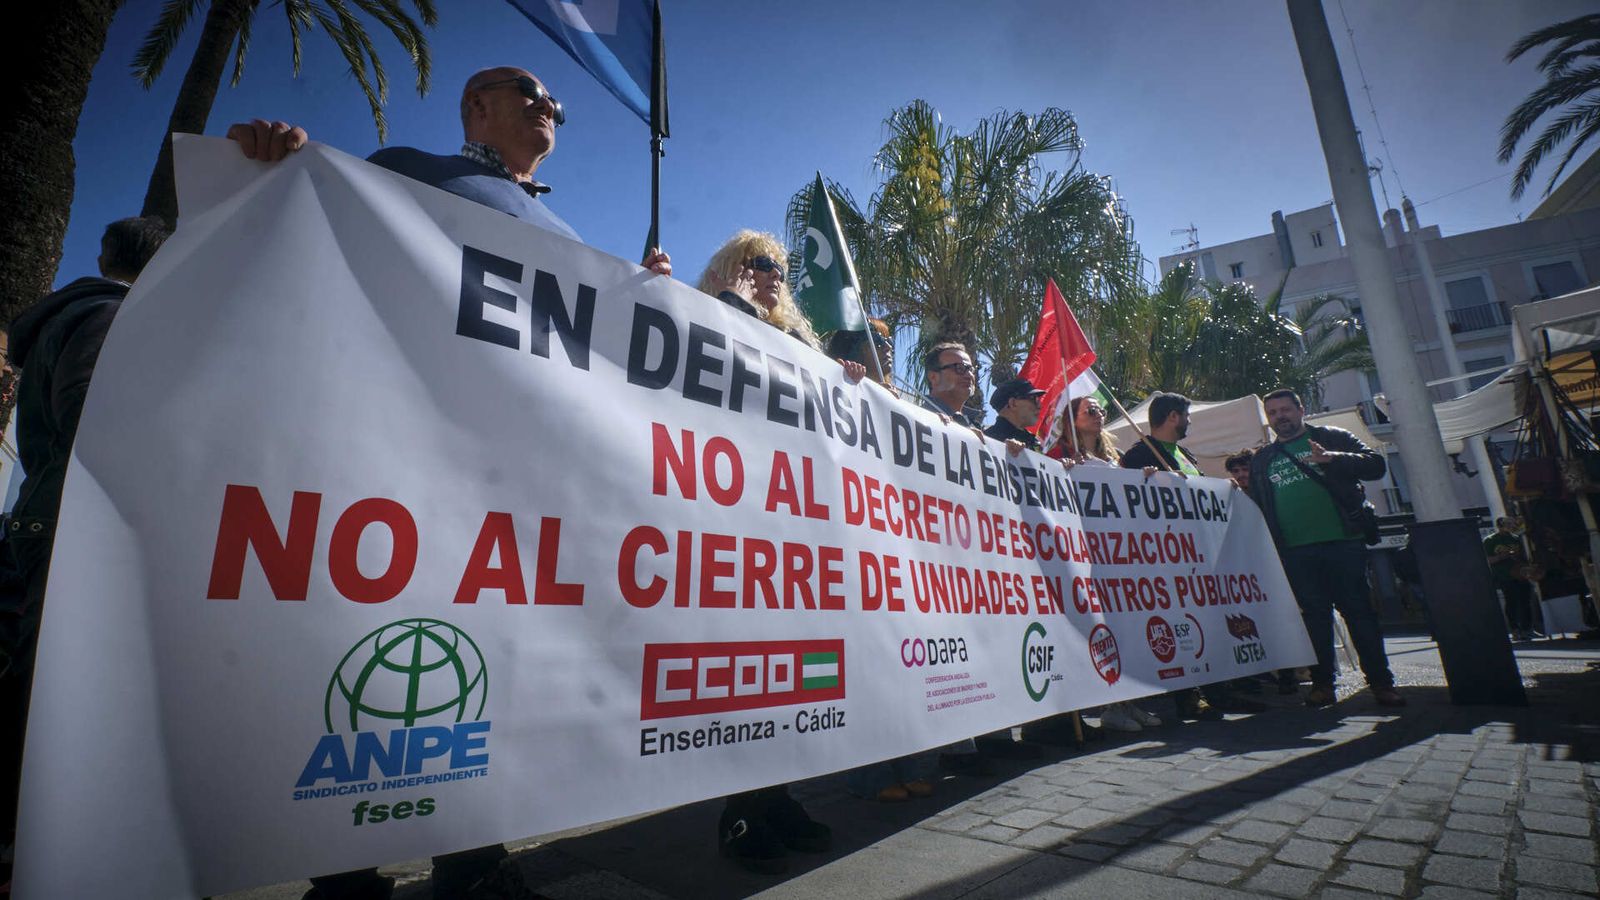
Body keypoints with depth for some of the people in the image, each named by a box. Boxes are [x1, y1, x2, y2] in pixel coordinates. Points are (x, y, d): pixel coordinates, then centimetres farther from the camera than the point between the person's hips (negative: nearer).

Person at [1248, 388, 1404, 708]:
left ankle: (1381, 681, 12)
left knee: (1359, 612, 1)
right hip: (1295, 552, 2)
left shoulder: (1332, 438, 7)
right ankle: (1322, 682, 14)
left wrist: (1332, 459, -22)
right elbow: (1257, 506, 17)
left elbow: (1376, 464, -4)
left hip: (1343, 542, -2)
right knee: (1315, 616, 7)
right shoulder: (1261, 460, 15)